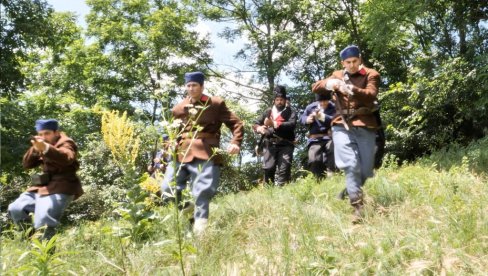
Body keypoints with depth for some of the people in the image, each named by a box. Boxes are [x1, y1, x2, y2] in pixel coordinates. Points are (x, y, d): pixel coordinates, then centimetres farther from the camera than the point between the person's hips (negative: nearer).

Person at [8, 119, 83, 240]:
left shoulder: (65, 143, -8)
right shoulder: (42, 145, 17)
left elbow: (67, 158, -33)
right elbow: (26, 164, 12)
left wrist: (46, 148, -50)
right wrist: (34, 149, -7)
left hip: (60, 189, -9)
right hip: (43, 187, 9)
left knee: (43, 223, -25)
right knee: (15, 209, 4)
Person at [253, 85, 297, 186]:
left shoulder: (290, 111, 9)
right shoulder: (268, 111, 18)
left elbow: (292, 124, -10)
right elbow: (255, 124, 18)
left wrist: (274, 124, -16)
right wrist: (259, 128, -7)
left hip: (285, 145, -2)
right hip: (270, 144, 2)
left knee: (284, 168, -12)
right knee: (268, 168, -6)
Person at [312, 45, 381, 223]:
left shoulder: (371, 75, 6)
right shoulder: (337, 75, 17)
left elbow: (371, 94, -13)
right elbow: (315, 87, 8)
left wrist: (352, 90, -31)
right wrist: (329, 84, -14)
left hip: (364, 126, 0)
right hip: (342, 126, 1)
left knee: (366, 169, 3)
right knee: (351, 166, -13)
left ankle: (348, 193, 29)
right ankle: (358, 208, -11)